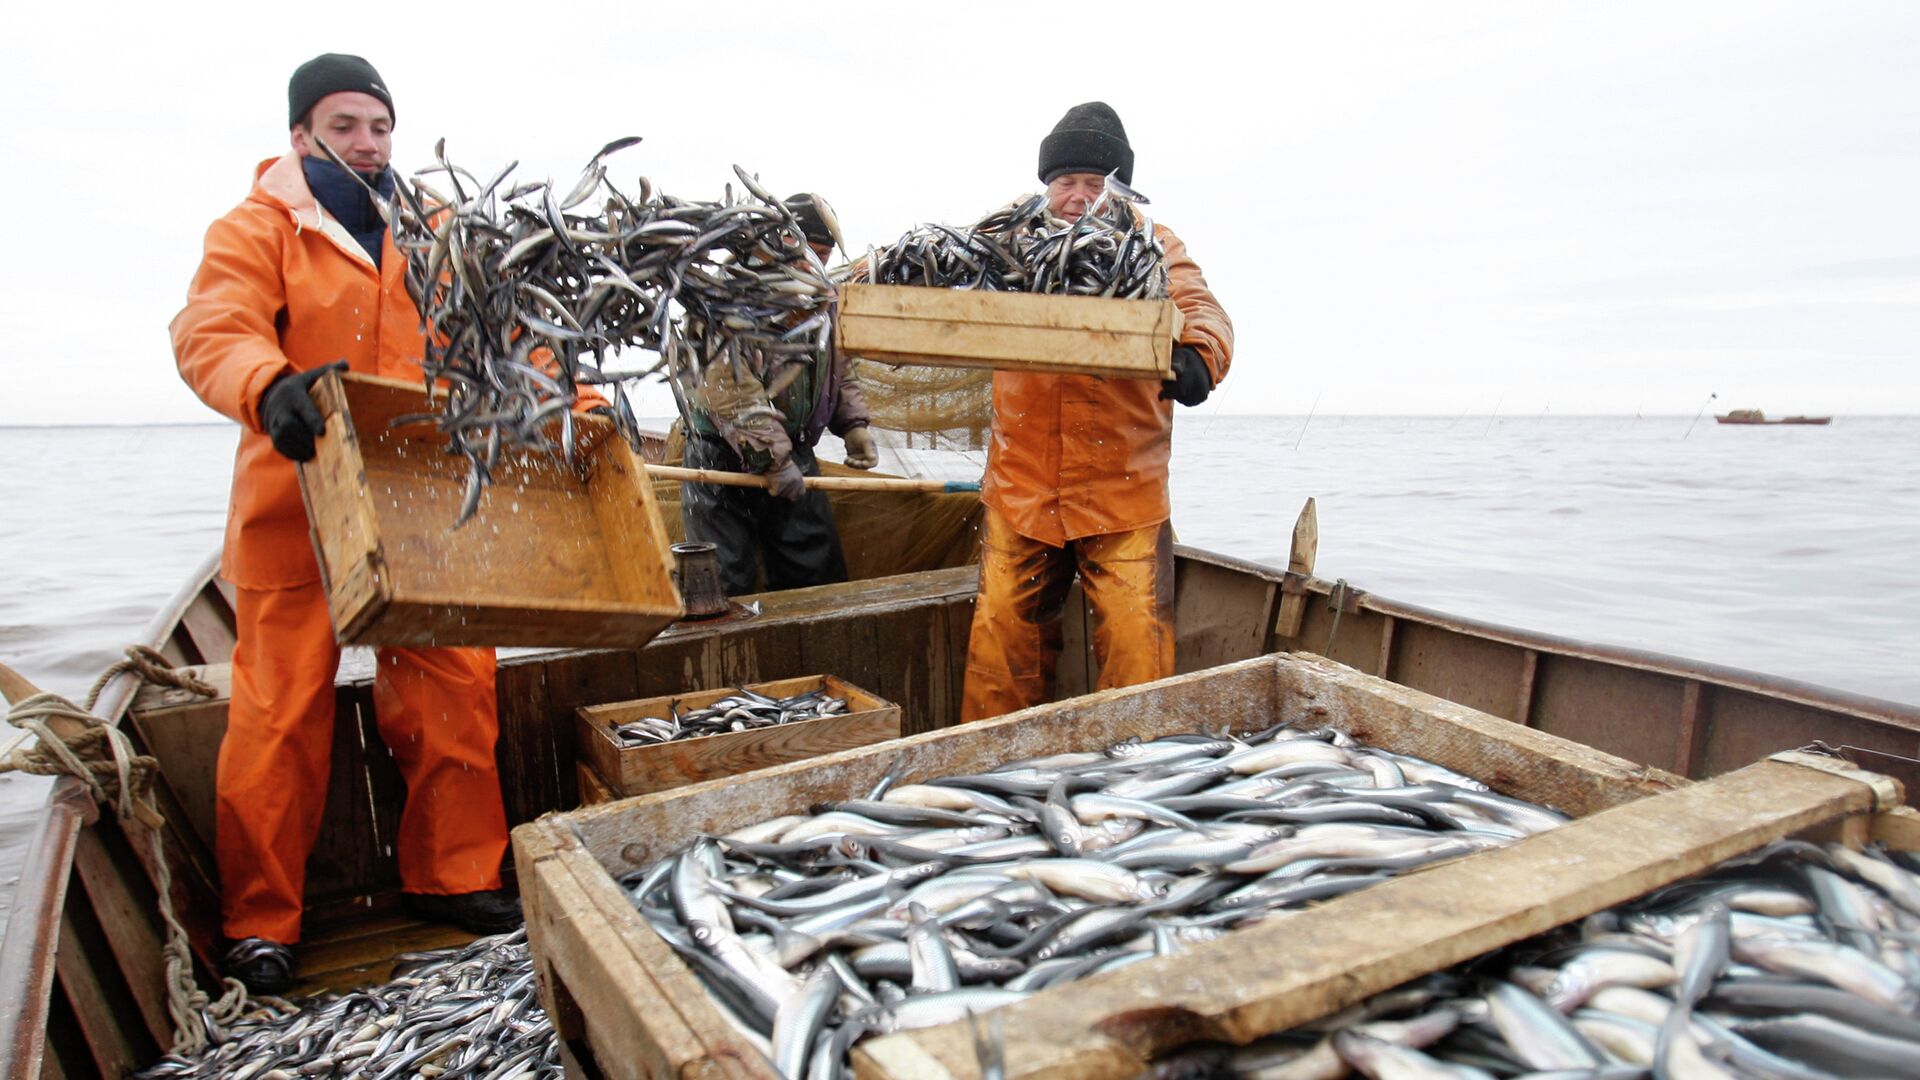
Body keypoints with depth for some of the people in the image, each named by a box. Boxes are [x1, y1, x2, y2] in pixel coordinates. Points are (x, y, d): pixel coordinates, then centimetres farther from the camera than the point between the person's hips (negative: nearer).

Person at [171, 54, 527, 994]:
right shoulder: (257, 230, 1)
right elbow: (211, 331, -16)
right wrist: (269, 388, -38)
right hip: (300, 505, -3)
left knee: (452, 690, 4)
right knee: (281, 711, 1)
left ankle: (452, 877, 20)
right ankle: (260, 921, 16)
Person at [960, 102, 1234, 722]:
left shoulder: (1153, 248, 5)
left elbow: (1201, 310, -9)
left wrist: (1197, 358, -32)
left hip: (1124, 496, -2)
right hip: (1020, 491, 2)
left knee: (1138, 647, -3)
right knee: (1001, 638, 7)